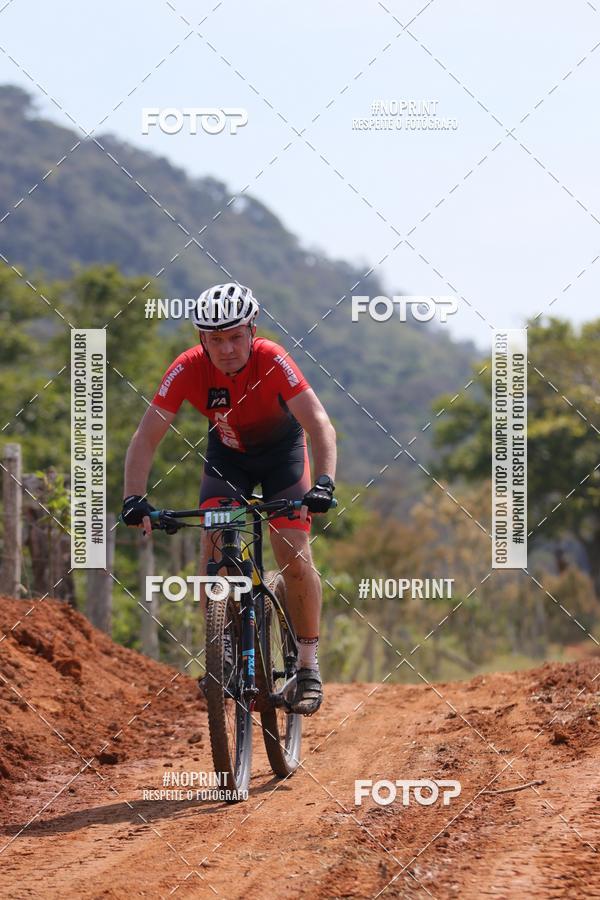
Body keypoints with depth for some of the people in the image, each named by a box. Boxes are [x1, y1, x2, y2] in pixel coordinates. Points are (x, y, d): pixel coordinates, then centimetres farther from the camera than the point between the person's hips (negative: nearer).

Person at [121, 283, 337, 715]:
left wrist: (324, 481, -53)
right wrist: (134, 498, -37)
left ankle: (309, 664, -1)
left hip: (281, 449, -2)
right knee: (213, 548, -18)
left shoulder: (272, 360, -32)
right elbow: (146, 437, -24)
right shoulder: (188, 369, -27)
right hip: (226, 453, 2)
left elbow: (320, 424, -38)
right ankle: (223, 654, -5)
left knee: (295, 557, -14)